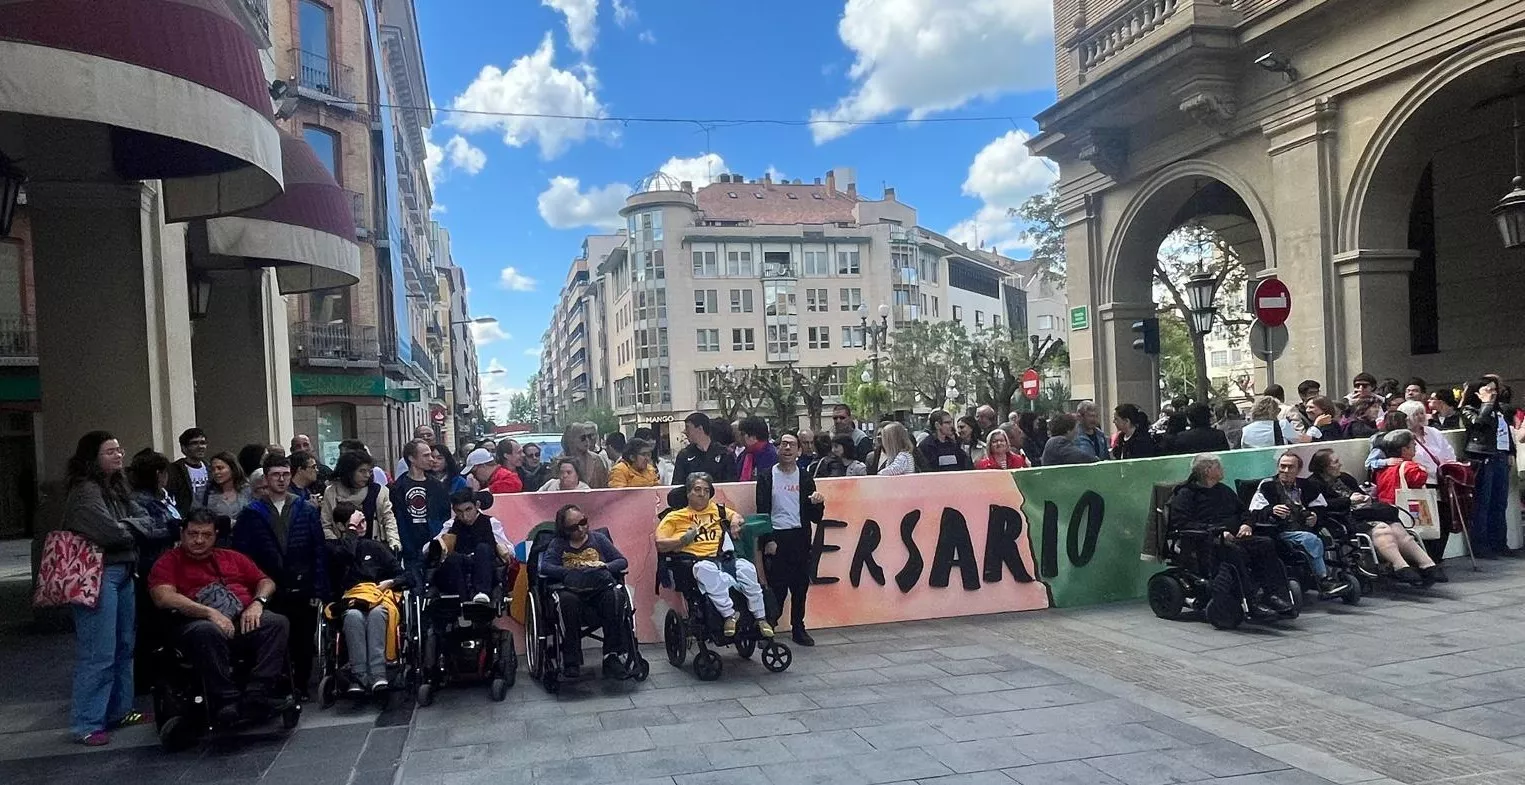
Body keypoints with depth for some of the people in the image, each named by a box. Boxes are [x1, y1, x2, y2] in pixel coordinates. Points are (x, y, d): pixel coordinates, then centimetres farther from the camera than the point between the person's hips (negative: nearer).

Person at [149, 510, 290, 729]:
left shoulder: (232, 557, 29)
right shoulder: (169, 562, 15)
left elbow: (267, 582, 25)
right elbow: (163, 597, -4)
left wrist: (257, 602, 0)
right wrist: (210, 613, -16)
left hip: (246, 620, 4)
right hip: (200, 622, -3)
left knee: (278, 623, -29)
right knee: (206, 631, -40)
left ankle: (257, 696, -36)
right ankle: (227, 701, -32)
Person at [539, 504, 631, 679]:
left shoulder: (598, 538, 20)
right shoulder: (557, 544, 16)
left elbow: (622, 561, 16)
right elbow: (544, 567, -2)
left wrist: (605, 566, -5)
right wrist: (571, 571, -14)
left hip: (600, 587, 1)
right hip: (572, 590, -1)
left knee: (614, 596, -33)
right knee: (567, 599, -36)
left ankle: (611, 657, -30)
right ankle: (571, 660, -28)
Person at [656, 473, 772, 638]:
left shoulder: (717, 510, 29)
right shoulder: (675, 516, 18)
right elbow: (660, 544, 9)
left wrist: (736, 520, 15)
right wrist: (683, 540, -6)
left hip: (724, 558, 3)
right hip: (698, 561, -3)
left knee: (747, 568, -30)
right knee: (707, 569, -40)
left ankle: (761, 618, -22)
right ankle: (729, 615, -34)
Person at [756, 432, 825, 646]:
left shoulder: (806, 478, 9)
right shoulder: (767, 478, 3)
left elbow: (815, 518, 8)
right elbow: (762, 513, 0)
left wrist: (818, 503, -12)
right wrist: (768, 540, -10)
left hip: (800, 538, 3)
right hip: (776, 538, -3)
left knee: (800, 587, 6)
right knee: (776, 586, -6)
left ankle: (798, 628, 18)